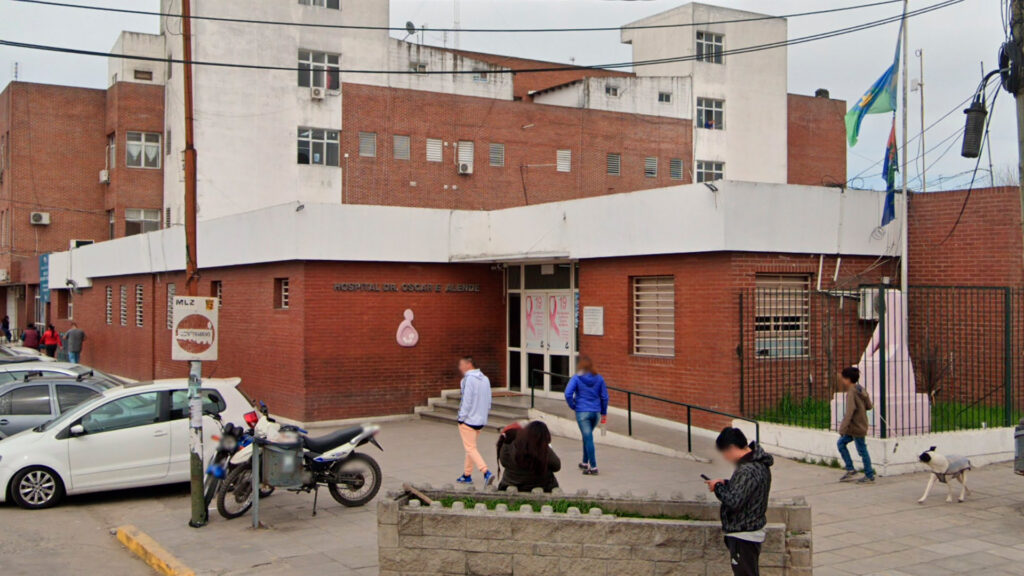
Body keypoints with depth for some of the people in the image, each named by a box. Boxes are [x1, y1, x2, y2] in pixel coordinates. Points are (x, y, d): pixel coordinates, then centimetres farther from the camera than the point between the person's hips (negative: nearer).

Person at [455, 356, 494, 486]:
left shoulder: (469, 379, -14)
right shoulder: (485, 379, 10)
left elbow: (467, 400, -17)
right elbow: (488, 401, 12)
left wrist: (461, 417, -11)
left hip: (468, 420, -8)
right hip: (481, 420, 8)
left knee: (470, 448, -5)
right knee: (471, 447, 18)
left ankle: (486, 472, -18)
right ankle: (467, 475, 24)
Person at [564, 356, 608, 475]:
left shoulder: (577, 378, -8)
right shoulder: (599, 378, 3)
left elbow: (568, 393, -18)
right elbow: (604, 396, 5)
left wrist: (573, 406, -2)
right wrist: (603, 412, 13)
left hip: (582, 412, -5)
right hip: (596, 412, 5)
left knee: (588, 438, -3)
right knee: (587, 437, 22)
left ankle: (593, 467, -6)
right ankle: (585, 463, 32)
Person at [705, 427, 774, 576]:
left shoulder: (747, 470, -26)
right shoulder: (759, 464, 6)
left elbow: (734, 501, -30)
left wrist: (717, 487, -14)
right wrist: (725, 484, 4)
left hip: (743, 536, -10)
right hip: (754, 532, 10)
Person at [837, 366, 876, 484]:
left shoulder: (851, 393, -20)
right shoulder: (860, 389, 7)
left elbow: (849, 412, -27)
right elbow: (869, 406, 11)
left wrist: (843, 429, -28)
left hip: (857, 427, -9)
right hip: (861, 425, 9)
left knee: (862, 451, 1)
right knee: (841, 443, 15)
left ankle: (869, 476, 12)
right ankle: (850, 469, 17)